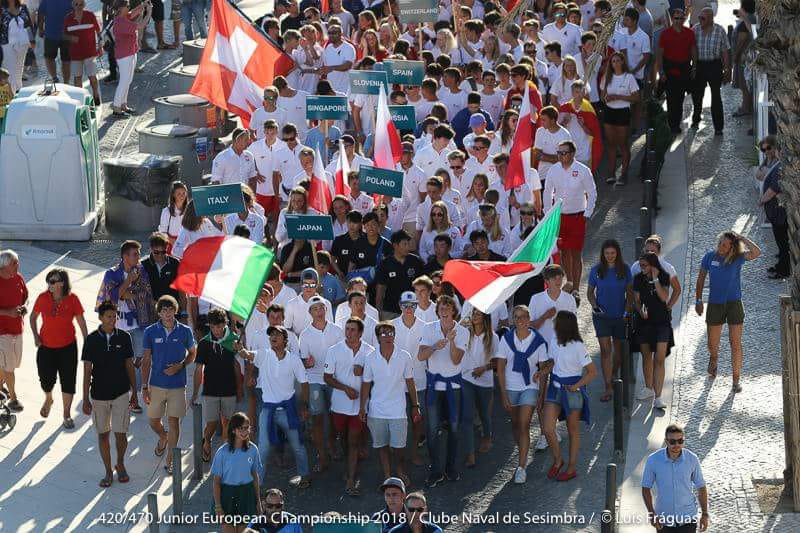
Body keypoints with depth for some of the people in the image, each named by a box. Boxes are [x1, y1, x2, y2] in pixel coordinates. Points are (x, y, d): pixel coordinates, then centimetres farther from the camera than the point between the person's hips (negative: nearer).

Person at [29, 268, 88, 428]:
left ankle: (67, 415, 19)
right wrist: (35, 335, -4)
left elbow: (81, 321, -2)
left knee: (68, 381, 3)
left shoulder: (72, 299, -11)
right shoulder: (43, 298, -8)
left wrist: (86, 342, -2)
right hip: (46, 346, 1)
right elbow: (33, 317, 7)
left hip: (67, 347, -1)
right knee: (46, 380, 9)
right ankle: (48, 400, 44)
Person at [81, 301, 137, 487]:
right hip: (99, 394, 0)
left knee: (120, 433, -2)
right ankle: (108, 471, 22)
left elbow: (129, 366, 5)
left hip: (121, 393, 0)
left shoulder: (124, 337, -3)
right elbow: (87, 370, -4)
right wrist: (85, 399, -6)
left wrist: (134, 392, 6)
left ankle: (120, 464, 24)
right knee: (103, 434, 8)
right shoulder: (91, 339, -6)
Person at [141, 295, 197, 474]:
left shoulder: (185, 331, -4)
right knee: (153, 421, 9)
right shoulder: (150, 332, -4)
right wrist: (144, 387, -3)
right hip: (156, 384, 1)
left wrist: (180, 366, -10)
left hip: (177, 384, -1)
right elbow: (146, 360, 1)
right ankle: (163, 437, 44)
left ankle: (169, 460, 11)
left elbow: (192, 353, 9)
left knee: (174, 421, -1)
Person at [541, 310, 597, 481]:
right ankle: (557, 460, 20)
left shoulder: (577, 347, -18)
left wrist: (576, 386, -20)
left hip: (572, 390, -5)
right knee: (548, 429, -4)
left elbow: (592, 372, -14)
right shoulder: (554, 340, 0)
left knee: (573, 431, 11)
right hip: (555, 388, 5)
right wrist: (542, 372, -4)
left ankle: (572, 468, 22)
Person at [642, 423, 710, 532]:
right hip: (664, 519, 1)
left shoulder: (692, 459, -12)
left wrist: (705, 514, 1)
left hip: (687, 519, -1)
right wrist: (652, 514, -11)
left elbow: (701, 487, 0)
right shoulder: (653, 460, -14)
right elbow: (646, 488, -5)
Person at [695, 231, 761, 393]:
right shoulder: (710, 257, -3)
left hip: (734, 303, -2)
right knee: (713, 344, 11)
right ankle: (713, 358, 48)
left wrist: (742, 239, -19)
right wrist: (698, 300, 8)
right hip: (715, 305, 2)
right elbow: (701, 278, 9)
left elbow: (756, 252, -26)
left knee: (736, 343, -2)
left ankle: (736, 380, 7)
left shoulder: (737, 258, -8)